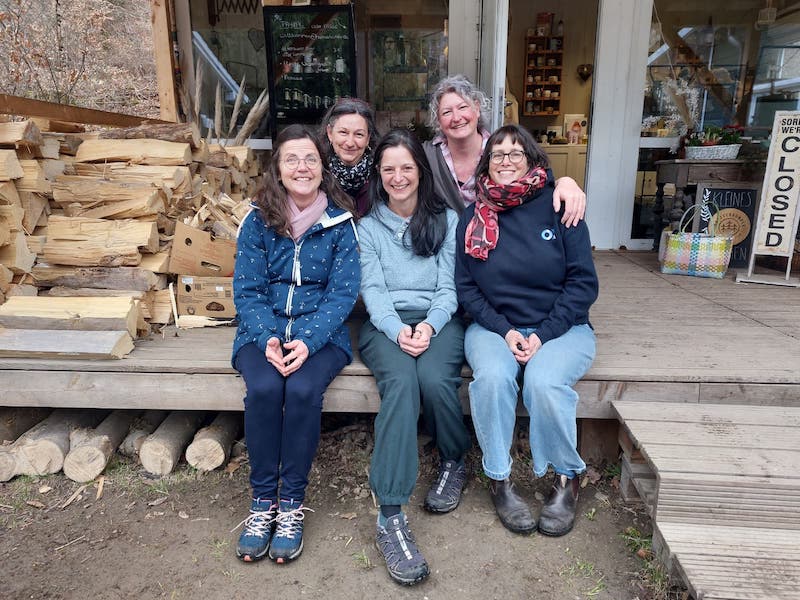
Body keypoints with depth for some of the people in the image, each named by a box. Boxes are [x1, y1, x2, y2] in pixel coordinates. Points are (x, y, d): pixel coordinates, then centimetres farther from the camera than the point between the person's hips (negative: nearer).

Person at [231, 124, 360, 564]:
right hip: (264, 331, 1)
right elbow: (246, 289, 0)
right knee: (263, 388, -28)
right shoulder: (258, 220, 2)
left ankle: (291, 501, -10)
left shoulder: (340, 222, -1)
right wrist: (267, 338, -18)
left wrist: (308, 341, -21)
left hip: (321, 333, -1)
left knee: (303, 389, -29)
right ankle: (262, 499, -8)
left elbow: (343, 292, -6)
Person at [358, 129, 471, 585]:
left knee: (434, 379, -33)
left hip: (438, 320, 1)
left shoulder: (446, 219, 11)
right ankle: (391, 517, -33)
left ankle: (454, 462, 0)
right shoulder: (368, 224, 11)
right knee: (400, 380, -34)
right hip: (386, 323, 0)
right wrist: (397, 329, -18)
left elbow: (449, 286, 3)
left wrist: (430, 325, -17)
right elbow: (372, 289, 0)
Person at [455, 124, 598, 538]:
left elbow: (583, 282, -3)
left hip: (560, 327, -1)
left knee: (544, 381, -30)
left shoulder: (558, 206, 0)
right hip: (494, 327, 2)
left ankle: (566, 477, -2)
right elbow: (466, 287, 3)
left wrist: (544, 334, -14)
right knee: (492, 376, -30)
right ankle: (498, 479, -8)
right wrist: (505, 331, -11)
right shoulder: (473, 217, 6)